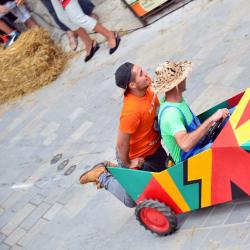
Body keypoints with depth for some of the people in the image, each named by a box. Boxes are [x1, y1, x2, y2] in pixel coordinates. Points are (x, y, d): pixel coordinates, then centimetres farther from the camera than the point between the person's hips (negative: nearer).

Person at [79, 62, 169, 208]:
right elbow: (121, 144, -30)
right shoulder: (131, 111, -40)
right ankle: (102, 175, 22)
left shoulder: (146, 87, -16)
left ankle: (115, 168, 30)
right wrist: (127, 164, -15)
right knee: (131, 200, 5)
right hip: (137, 157, -7)